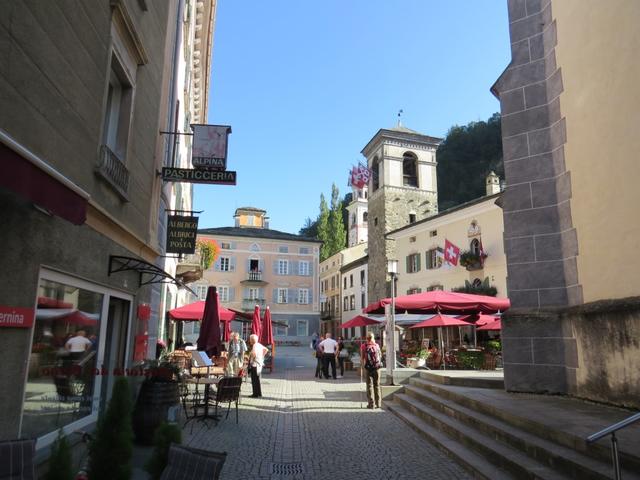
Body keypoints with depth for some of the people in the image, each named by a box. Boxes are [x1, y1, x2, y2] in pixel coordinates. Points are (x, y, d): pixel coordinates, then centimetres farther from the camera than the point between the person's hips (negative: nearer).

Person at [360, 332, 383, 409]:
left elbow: (362, 358, -7)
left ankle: (371, 403, 3)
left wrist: (363, 367, 3)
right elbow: (380, 355, 12)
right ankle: (378, 403, 17)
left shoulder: (363, 346, -6)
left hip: (368, 368, -2)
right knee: (377, 385, 13)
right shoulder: (377, 345, 1)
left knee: (369, 386, 4)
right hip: (377, 368, 2)